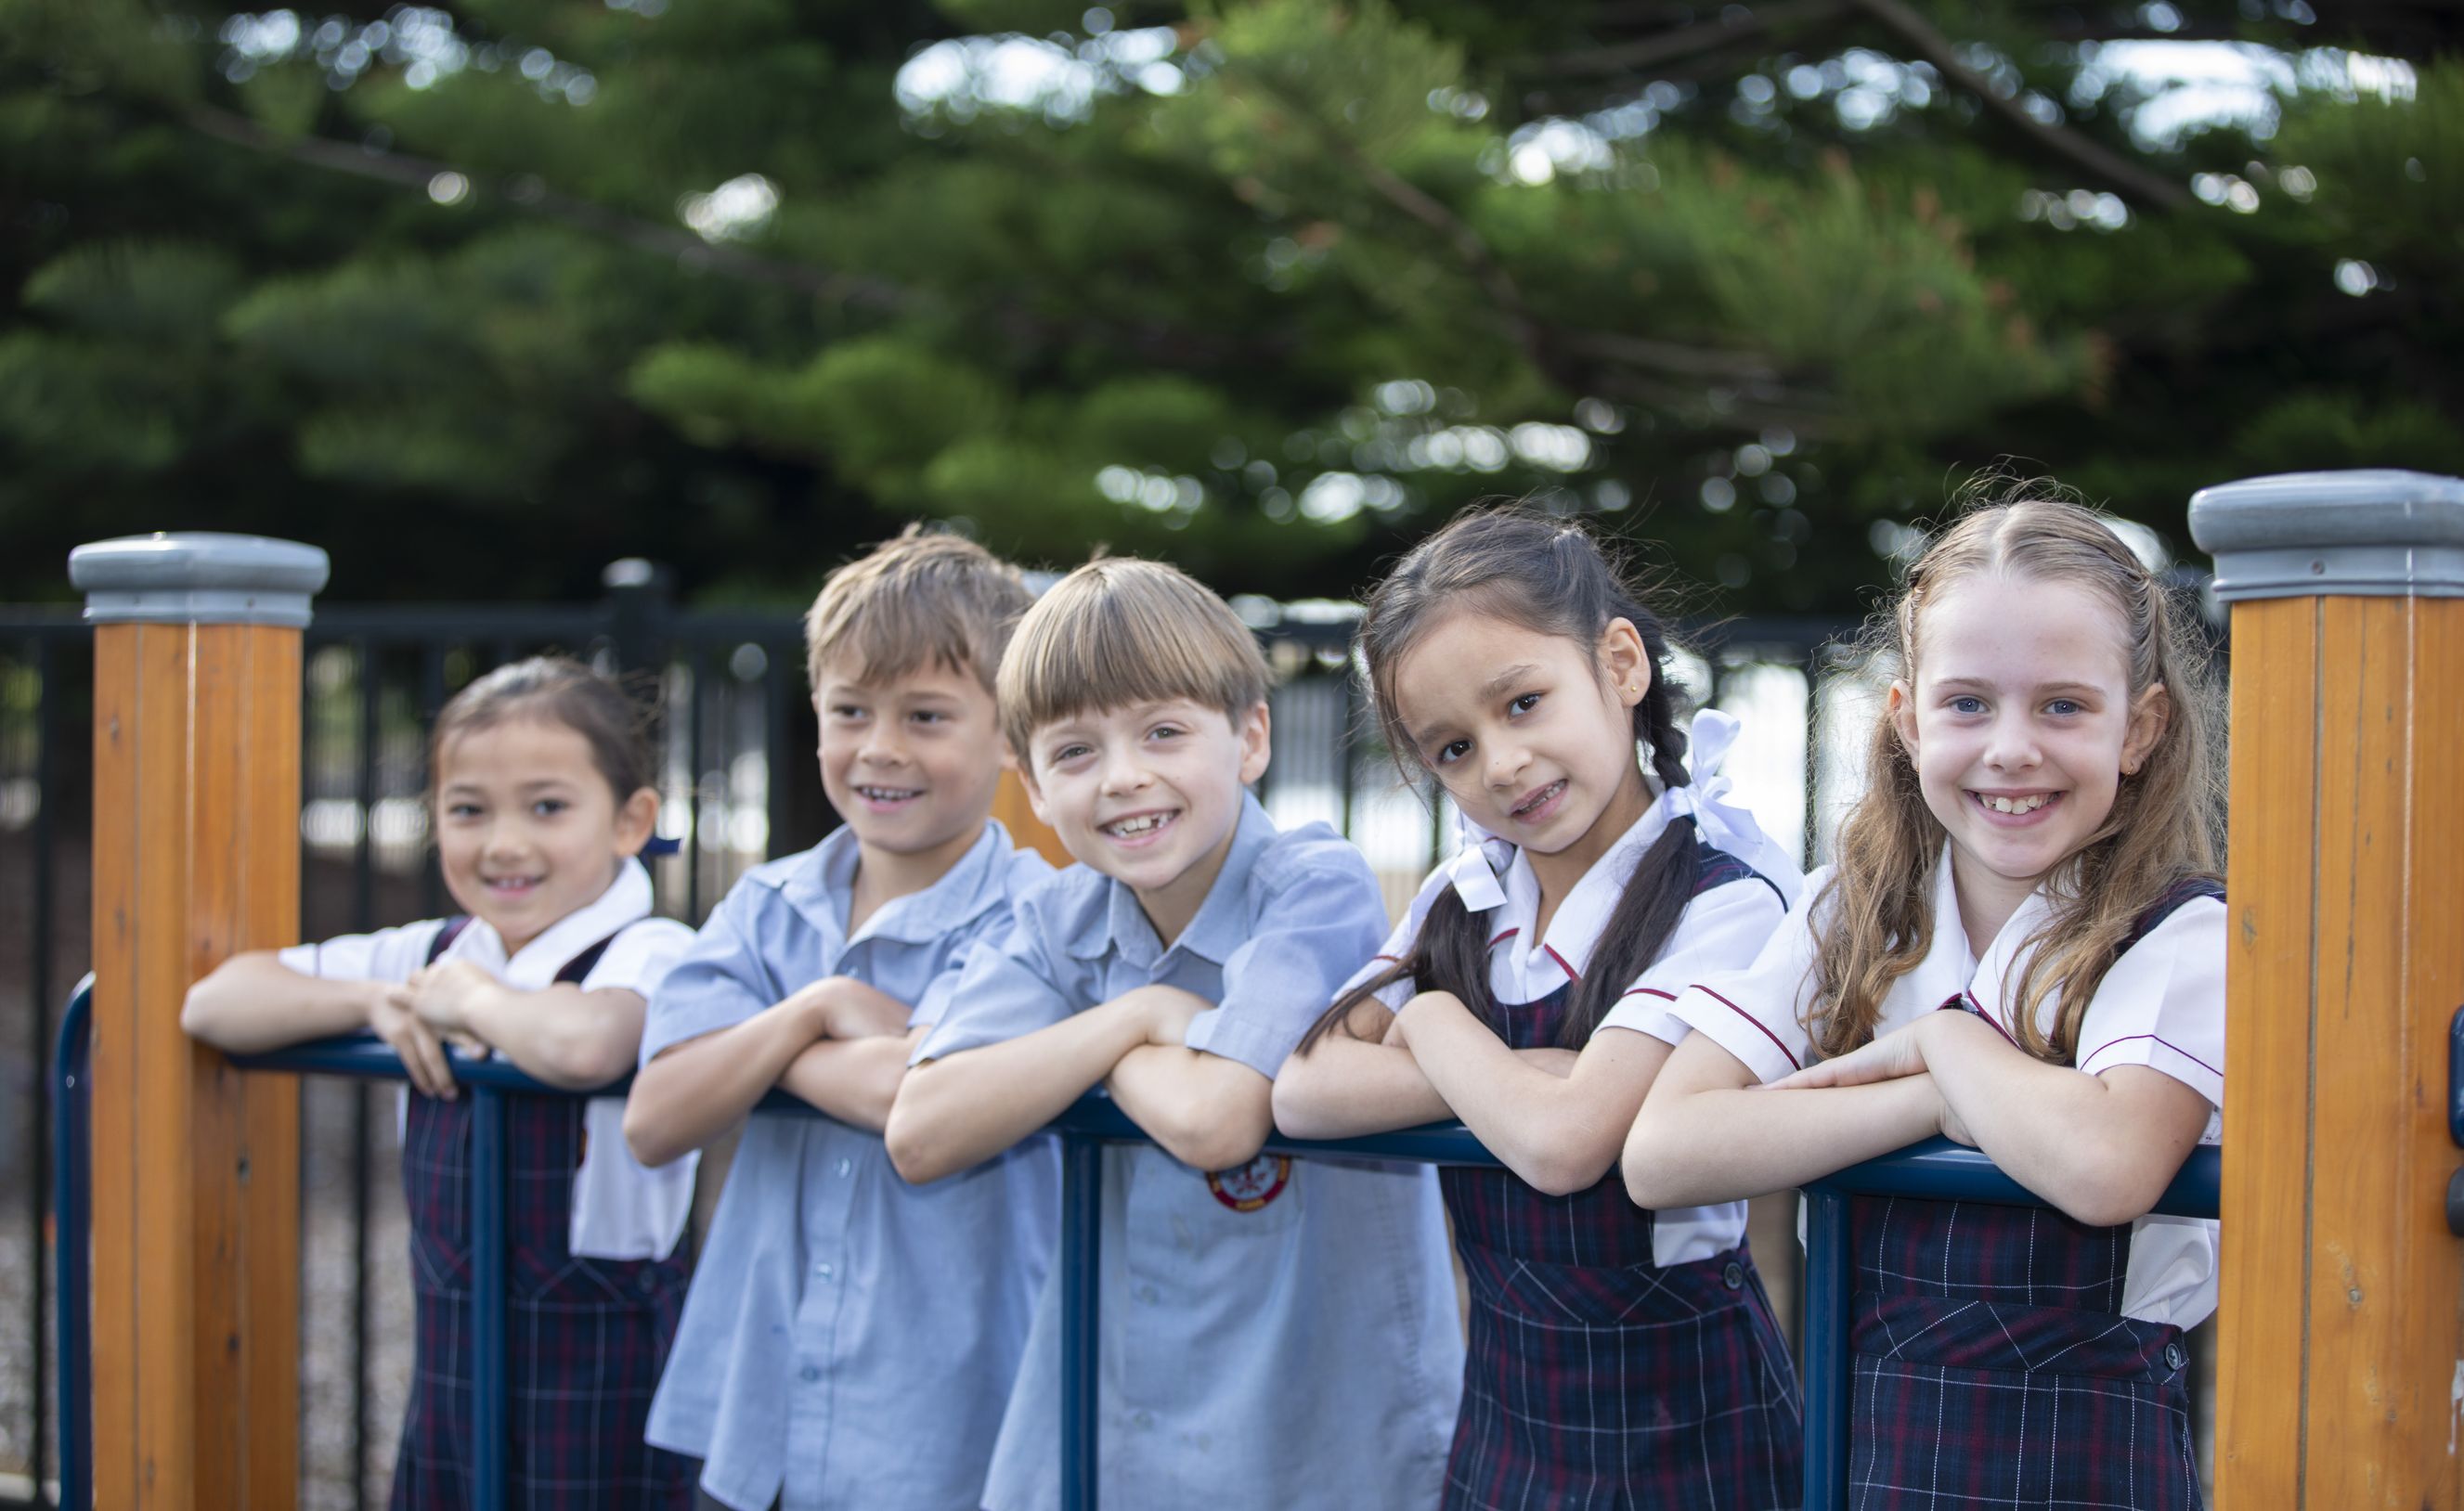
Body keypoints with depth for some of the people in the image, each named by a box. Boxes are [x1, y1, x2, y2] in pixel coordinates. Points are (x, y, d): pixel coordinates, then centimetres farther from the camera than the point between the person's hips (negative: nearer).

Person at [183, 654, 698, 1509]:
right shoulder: (432, 955, 9)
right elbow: (212, 1005, 12)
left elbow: (582, 1044, -36)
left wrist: (470, 996, -16)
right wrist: (373, 1004, -4)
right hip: (449, 1377, 6)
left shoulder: (650, 955, -12)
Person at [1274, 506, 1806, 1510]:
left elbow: (1563, 1143, -27)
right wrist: (1520, 1077, -19)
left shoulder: (1722, 902, -17)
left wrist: (1436, 1022, -10)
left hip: (1676, 1421, -5)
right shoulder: (1463, 899, 4)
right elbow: (1305, 1093, -8)